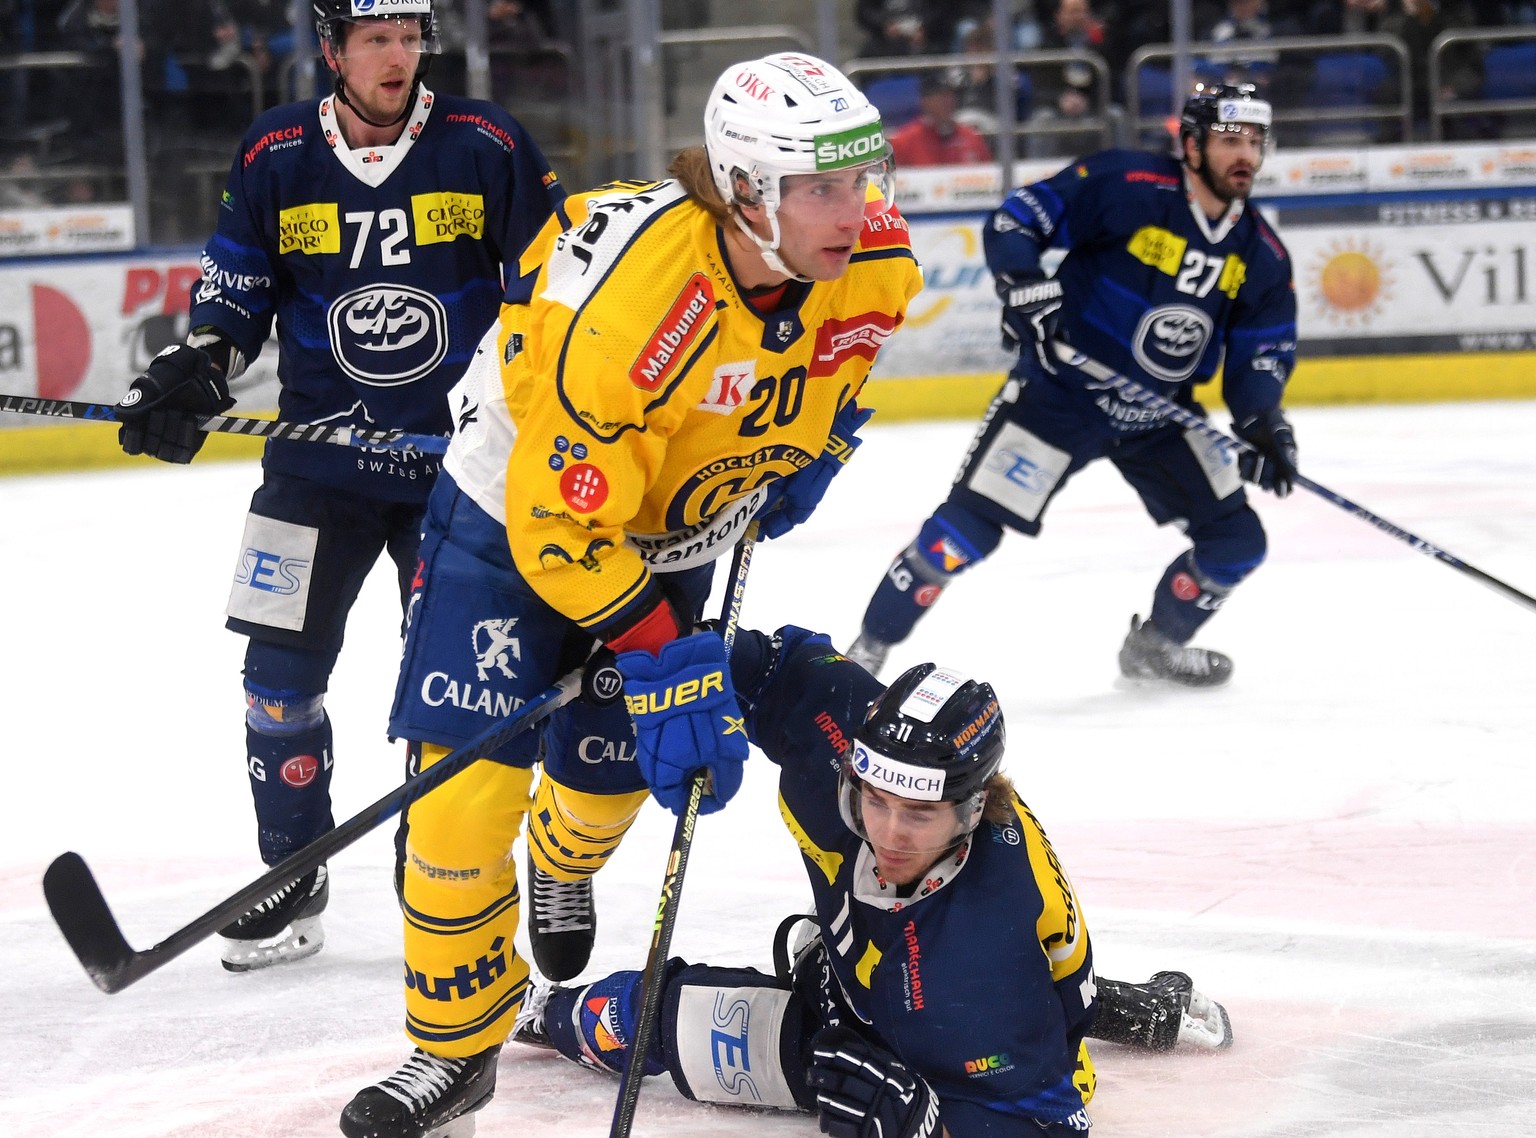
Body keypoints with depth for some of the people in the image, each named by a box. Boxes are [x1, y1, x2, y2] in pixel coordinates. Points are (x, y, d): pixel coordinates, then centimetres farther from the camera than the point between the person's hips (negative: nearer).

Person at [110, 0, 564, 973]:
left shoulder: (486, 145, -6)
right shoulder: (275, 156, -2)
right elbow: (235, 289, 7)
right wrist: (192, 373, -9)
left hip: (459, 454, -1)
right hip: (320, 456, 2)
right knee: (283, 668, -1)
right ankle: (291, 885, 13)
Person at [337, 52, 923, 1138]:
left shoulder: (872, 263, -21)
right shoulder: (627, 294, -39)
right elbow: (562, 524, -33)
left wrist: (812, 445, 3)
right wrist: (665, 658, -33)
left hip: (671, 533, 5)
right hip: (521, 507, -5)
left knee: (607, 777, 14)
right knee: (470, 780, -13)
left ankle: (562, 864, 53)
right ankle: (456, 1048, 1)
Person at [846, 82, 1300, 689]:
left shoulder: (1262, 255, -1)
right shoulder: (1126, 185, -17)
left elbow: (1263, 349, 5)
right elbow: (1012, 222, -14)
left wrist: (1262, 420, -12)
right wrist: (1026, 288, -30)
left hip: (1161, 415, 6)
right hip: (1061, 389, -6)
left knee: (1236, 541, 2)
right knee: (970, 524, -14)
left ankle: (1156, 645, 27)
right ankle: (865, 653, -1)